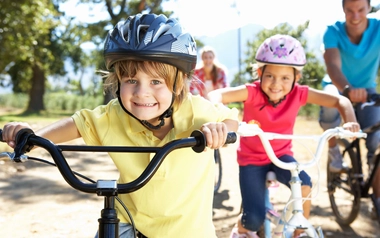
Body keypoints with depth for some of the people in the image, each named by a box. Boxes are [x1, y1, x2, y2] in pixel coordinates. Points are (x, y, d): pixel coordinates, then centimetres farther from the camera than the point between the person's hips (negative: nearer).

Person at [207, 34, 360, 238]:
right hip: (251, 159, -2)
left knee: (304, 184, -28)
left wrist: (350, 122, -33)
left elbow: (340, 101, -13)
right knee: (254, 220, -12)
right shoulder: (253, 92, -24)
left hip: (281, 155, 2)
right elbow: (216, 95, -39)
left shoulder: (298, 94, -17)